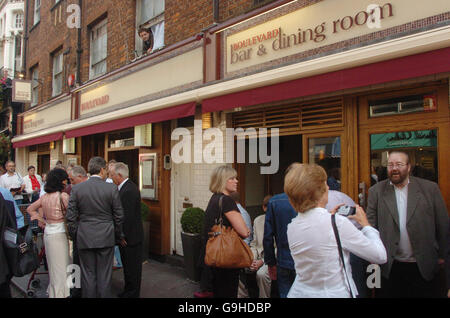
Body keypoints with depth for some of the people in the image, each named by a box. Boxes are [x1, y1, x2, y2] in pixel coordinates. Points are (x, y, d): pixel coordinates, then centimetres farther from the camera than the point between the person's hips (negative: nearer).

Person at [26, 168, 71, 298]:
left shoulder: (45, 196, 5)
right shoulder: (63, 196, -16)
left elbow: (30, 209, 15)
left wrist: (42, 220, 11)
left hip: (48, 232, 7)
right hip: (59, 233, -7)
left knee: (53, 265, 19)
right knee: (60, 266, 4)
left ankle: (53, 291, 31)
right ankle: (60, 293, 12)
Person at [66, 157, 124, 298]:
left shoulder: (76, 189, -3)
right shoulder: (112, 188, -8)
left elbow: (70, 216, -1)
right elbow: (119, 216, -4)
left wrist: (75, 235, 12)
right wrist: (118, 236, 10)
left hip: (84, 238, 2)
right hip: (106, 238, -1)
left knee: (88, 275, 12)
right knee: (104, 276, 10)